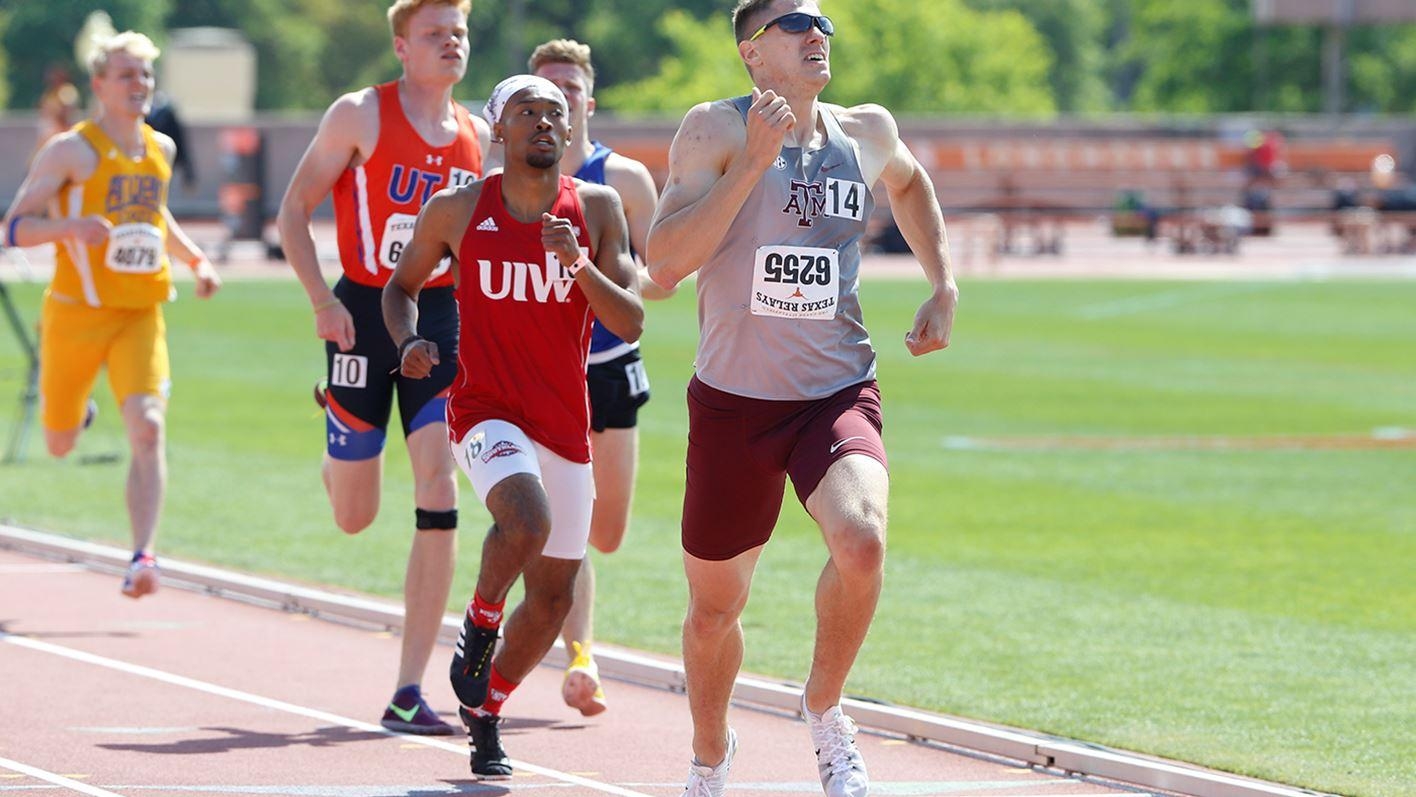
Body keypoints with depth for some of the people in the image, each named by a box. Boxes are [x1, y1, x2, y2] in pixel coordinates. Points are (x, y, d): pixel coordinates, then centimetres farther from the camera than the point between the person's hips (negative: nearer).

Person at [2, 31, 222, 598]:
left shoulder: (160, 149, 9)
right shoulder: (72, 150, -9)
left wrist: (195, 259, 14)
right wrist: (72, 226, -30)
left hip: (141, 316, 3)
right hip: (77, 313, -3)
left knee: (148, 427, -20)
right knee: (60, 445, 13)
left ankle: (142, 556, -24)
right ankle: (66, 397, 52)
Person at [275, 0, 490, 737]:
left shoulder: (476, 136, 9)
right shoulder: (360, 116, -4)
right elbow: (294, 210, -2)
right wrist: (321, 298, -14)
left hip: (443, 318, 3)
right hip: (366, 315, -3)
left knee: (439, 502, -12)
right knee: (353, 516, 6)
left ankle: (408, 692, -9)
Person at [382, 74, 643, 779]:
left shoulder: (597, 210, 0)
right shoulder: (457, 211, -2)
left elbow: (630, 323, -6)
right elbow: (401, 285, 14)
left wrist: (579, 264, -23)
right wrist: (409, 341, -7)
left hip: (565, 426, 3)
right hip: (486, 412, -3)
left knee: (553, 596, 8)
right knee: (528, 520, -33)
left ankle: (485, 710, 33)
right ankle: (479, 627, -3)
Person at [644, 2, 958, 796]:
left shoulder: (868, 133, 4)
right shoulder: (716, 131, -8)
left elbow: (911, 182, 30)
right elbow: (665, 263, -20)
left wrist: (944, 286, 18)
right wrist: (754, 162, -24)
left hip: (839, 393, 1)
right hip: (735, 401, -1)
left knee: (861, 539, -29)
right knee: (714, 608, 11)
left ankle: (824, 709, -3)